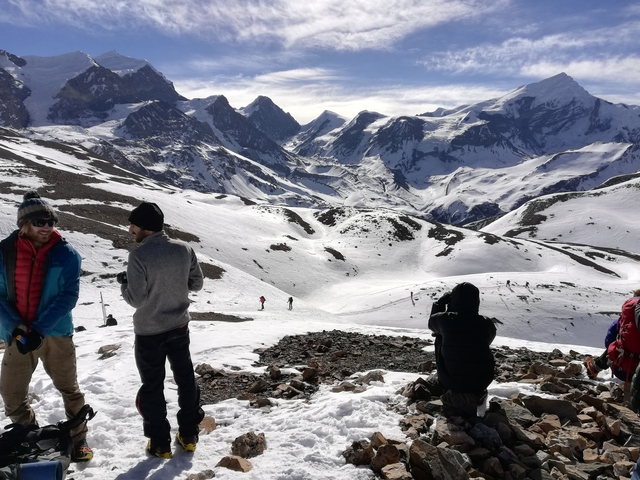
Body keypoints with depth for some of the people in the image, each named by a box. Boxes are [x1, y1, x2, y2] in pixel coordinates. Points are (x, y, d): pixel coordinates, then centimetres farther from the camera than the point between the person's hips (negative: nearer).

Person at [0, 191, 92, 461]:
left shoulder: (66, 254, -8)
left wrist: (39, 329, -19)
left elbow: (68, 296, -12)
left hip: (56, 334, -2)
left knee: (69, 389, 9)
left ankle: (78, 438, 26)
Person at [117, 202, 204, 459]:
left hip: (149, 332, -4)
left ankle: (160, 443, 22)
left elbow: (136, 299, -20)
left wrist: (123, 283, -2)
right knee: (185, 379, 18)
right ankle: (189, 435, 29)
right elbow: (196, 283, 4)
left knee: (152, 386, 12)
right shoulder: (184, 249, -7)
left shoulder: (139, 255, -21)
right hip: (179, 326, 4)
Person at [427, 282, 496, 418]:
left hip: (450, 380, -2)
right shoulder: (486, 323, -13)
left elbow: (431, 322, 8)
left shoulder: (444, 319, -17)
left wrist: (440, 302, 17)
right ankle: (476, 395, 38)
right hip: (481, 381, 2)